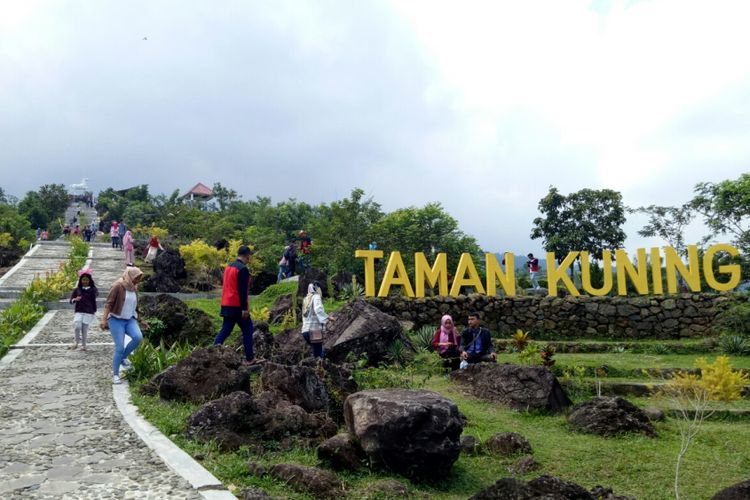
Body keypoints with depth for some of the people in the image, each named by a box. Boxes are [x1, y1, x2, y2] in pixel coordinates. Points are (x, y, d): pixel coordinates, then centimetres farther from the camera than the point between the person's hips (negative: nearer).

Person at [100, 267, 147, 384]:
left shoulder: (133, 288, 12)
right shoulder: (118, 286, -9)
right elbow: (109, 303, -15)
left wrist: (141, 321, 27)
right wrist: (104, 320, -23)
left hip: (130, 320, 6)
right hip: (116, 320, -6)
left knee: (138, 337, -21)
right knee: (119, 347, -10)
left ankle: (123, 357, 3)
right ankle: (115, 375, 4)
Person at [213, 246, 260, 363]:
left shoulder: (228, 267, 14)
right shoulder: (243, 269, -14)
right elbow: (242, 290, -20)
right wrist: (244, 308, -20)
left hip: (226, 305, 8)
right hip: (237, 306, -8)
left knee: (225, 330, 9)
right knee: (247, 330, 3)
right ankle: (250, 358, 5)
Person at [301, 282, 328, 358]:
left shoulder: (306, 299, 18)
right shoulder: (316, 297, -4)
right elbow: (318, 309, -23)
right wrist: (327, 318, -25)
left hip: (306, 330, 8)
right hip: (315, 330, -8)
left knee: (316, 352, 14)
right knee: (318, 354, -8)